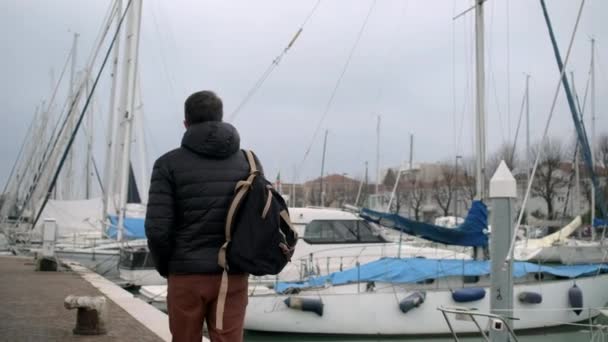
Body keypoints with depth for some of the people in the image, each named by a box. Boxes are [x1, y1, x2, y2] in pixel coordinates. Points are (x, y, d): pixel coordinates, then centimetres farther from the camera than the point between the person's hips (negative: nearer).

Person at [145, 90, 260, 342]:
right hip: (232, 276, 2)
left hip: (187, 276, -1)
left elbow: (157, 228, -10)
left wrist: (165, 267, 7)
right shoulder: (248, 161, 5)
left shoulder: (169, 163, -4)